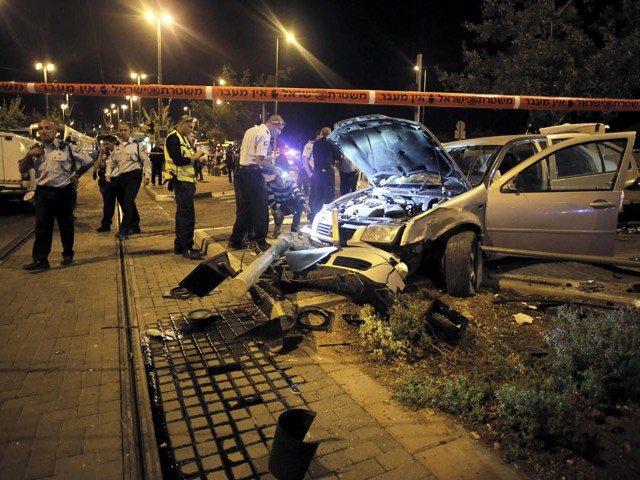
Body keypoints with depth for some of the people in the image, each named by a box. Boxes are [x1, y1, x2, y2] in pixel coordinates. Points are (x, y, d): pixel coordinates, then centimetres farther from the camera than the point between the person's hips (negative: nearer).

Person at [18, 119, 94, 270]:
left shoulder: (67, 148, -3)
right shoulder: (35, 150, 9)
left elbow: (88, 161, 1)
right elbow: (22, 169, 7)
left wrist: (75, 175, 4)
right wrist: (29, 154, -8)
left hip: (63, 192, -2)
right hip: (43, 193, 3)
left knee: (66, 225, 9)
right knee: (42, 227, -1)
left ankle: (67, 255, 25)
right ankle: (40, 259, 1)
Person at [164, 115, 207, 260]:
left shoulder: (183, 138, 20)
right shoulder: (173, 138, -11)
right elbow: (178, 161, -21)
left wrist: (195, 155, 0)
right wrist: (194, 157, -11)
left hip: (186, 180, 10)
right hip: (181, 181, -10)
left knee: (182, 214, 14)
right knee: (187, 215, -10)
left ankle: (179, 246, 22)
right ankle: (187, 249, -7)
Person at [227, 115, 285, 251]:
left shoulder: (250, 131, 16)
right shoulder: (264, 135, -12)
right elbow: (259, 161, -20)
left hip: (241, 171, 9)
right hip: (253, 173, -9)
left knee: (244, 207, 14)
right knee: (261, 208, 0)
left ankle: (235, 241, 17)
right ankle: (261, 242, 5)